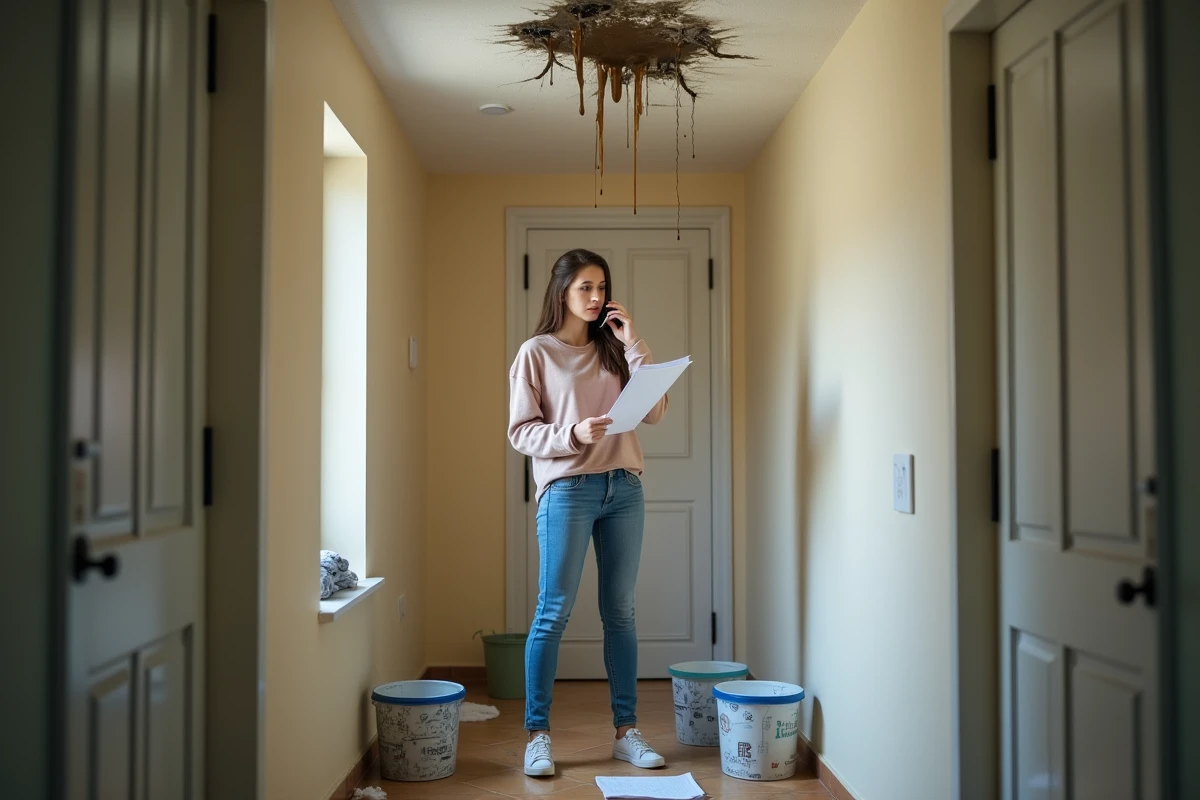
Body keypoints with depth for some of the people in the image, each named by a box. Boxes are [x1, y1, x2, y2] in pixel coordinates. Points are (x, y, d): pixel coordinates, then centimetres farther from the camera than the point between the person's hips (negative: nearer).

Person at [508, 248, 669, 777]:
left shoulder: (614, 350, 13)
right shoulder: (536, 353, 1)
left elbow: (655, 412, 3)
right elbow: (521, 432, -3)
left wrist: (634, 345, -2)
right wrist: (573, 434, -19)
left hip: (624, 489, 4)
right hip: (567, 489, -4)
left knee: (620, 613, 7)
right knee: (553, 613, -4)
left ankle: (626, 732, 15)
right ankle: (537, 735, 5)